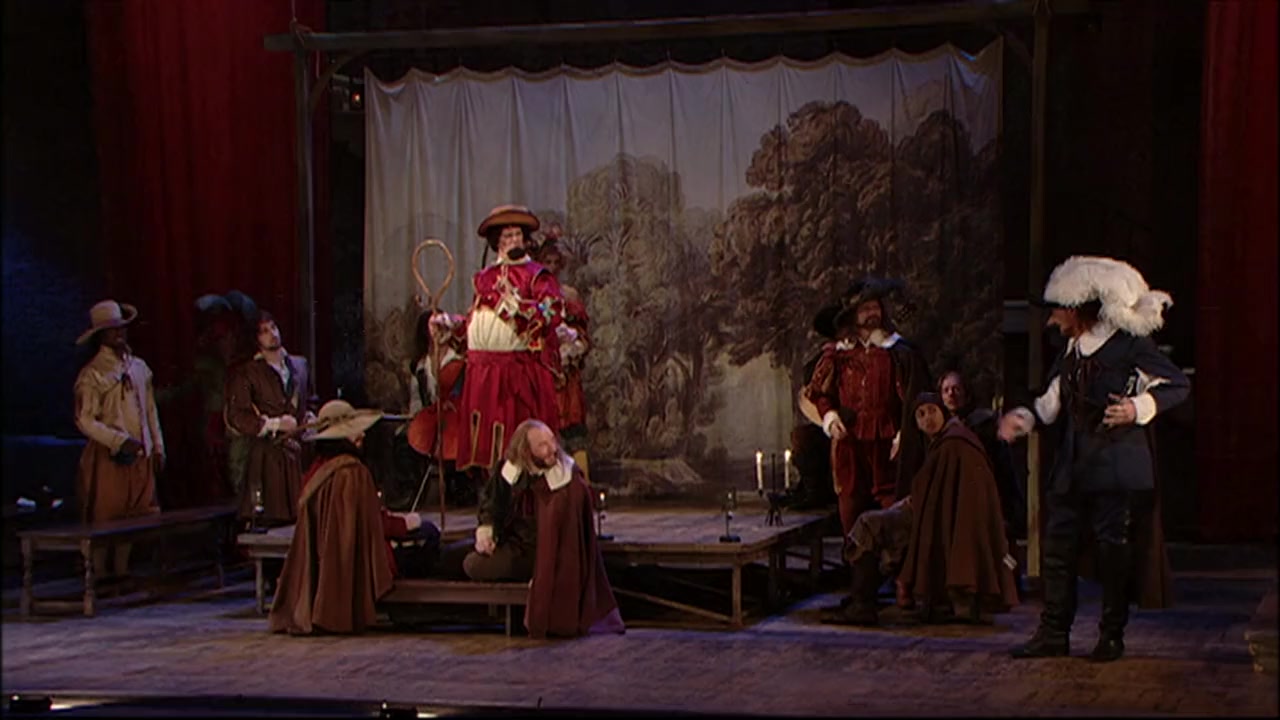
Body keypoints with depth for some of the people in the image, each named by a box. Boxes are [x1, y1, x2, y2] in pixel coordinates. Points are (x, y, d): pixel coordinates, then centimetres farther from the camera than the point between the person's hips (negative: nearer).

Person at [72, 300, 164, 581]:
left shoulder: (139, 367, 11)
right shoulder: (91, 375, -7)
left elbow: (151, 411, 16)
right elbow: (85, 420, -12)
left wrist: (157, 447, 12)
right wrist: (121, 441, -19)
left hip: (140, 456, 5)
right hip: (108, 456, -5)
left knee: (135, 516, 6)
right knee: (103, 519, -3)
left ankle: (122, 573, 15)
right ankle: (100, 576, 4)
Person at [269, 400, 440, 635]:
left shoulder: (317, 471, 5)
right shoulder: (353, 472, -22)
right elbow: (372, 523, -18)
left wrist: (390, 517, 15)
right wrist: (404, 524, 0)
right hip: (358, 563, -9)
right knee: (427, 534, 0)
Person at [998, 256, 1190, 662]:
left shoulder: (1128, 344, -6)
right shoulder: (1071, 352, 17)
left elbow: (1178, 385, -7)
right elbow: (1053, 403, 20)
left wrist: (1139, 408, -21)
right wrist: (1024, 418, 1)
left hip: (1117, 464, -7)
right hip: (1073, 467, 7)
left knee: (1114, 548, -3)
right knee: (1058, 545, 3)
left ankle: (1112, 635, 7)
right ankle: (1054, 633, 9)